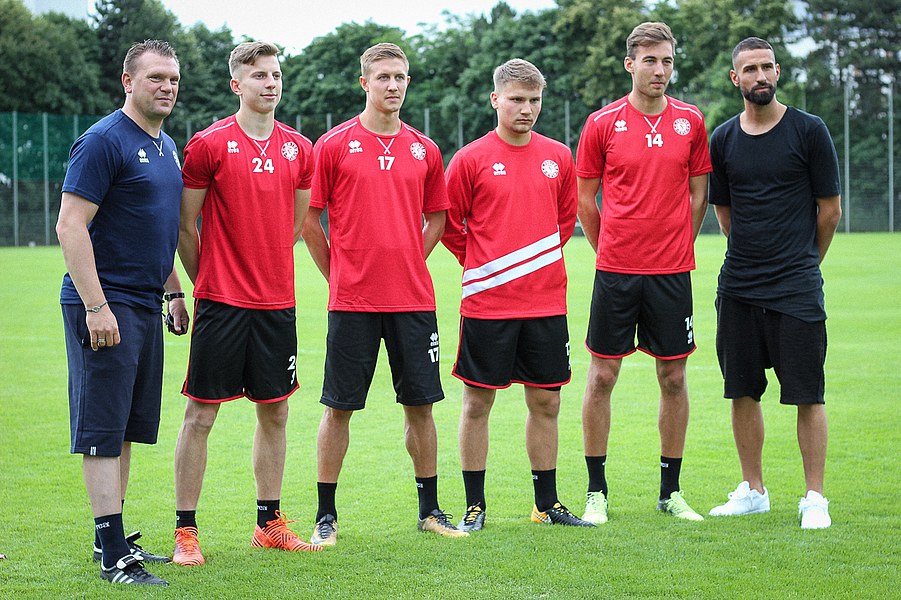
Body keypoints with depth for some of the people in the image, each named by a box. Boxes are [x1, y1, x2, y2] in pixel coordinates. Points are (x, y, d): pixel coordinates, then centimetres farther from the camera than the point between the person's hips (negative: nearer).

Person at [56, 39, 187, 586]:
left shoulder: (166, 146, 16)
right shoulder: (104, 141, -12)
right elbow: (70, 225, -17)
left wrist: (174, 292, 22)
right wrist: (96, 306, -21)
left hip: (145, 306, 9)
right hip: (105, 306, -9)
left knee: (127, 429, 13)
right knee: (104, 432, -6)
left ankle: (115, 539, 21)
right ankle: (113, 557, -6)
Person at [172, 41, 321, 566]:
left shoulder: (299, 148, 8)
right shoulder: (209, 144, -6)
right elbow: (186, 226, 0)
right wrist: (208, 282, 6)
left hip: (277, 303, 5)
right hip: (221, 304, -5)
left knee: (275, 411, 10)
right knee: (201, 413, -2)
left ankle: (270, 523, 21)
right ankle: (186, 530, 4)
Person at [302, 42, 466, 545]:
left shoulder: (424, 151, 9)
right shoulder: (335, 145, -1)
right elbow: (310, 220, 2)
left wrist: (408, 266, 10)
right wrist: (339, 275, 2)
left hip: (413, 298, 3)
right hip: (352, 300, -3)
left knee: (420, 404, 6)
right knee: (339, 407, 1)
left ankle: (430, 509, 18)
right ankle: (327, 515, 10)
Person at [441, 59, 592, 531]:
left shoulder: (558, 158, 7)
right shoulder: (471, 159, -4)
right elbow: (448, 223, 3)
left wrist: (542, 262, 14)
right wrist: (482, 265, 6)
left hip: (546, 303, 3)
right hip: (487, 302, -3)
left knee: (546, 403, 8)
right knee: (477, 403, 3)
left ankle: (547, 504, 19)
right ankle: (475, 506, 11)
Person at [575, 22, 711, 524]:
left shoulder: (690, 121, 4)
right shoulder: (603, 123, -1)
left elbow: (697, 194, 12)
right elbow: (585, 199, 7)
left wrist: (677, 247, 9)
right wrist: (613, 251, 8)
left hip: (672, 271, 2)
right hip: (615, 272, -2)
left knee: (674, 377, 5)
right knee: (602, 376, 0)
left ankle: (671, 491, 15)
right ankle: (597, 491, 10)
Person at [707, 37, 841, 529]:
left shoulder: (809, 130, -3)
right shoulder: (723, 140, 7)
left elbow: (830, 211, 3)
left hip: (797, 286, -4)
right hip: (738, 286, 4)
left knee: (807, 394, -4)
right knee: (742, 392, 7)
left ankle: (814, 498, 3)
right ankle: (753, 490, 18)